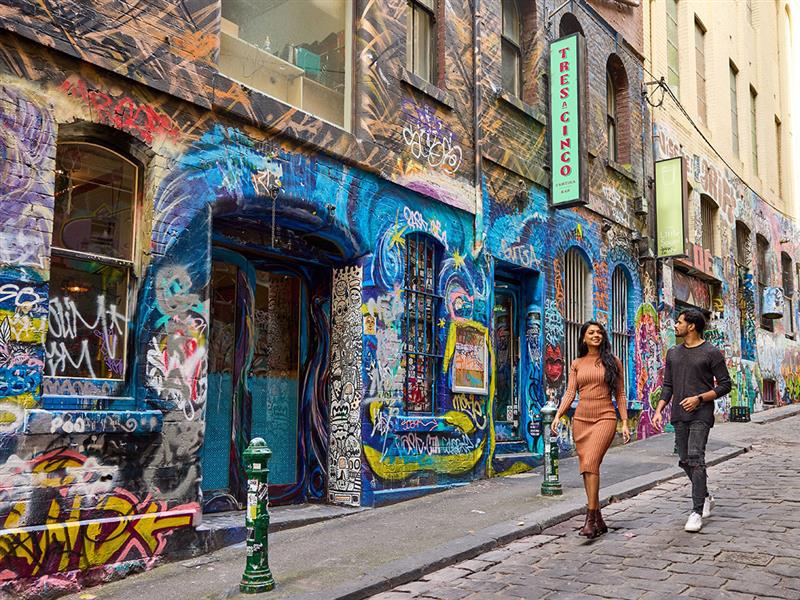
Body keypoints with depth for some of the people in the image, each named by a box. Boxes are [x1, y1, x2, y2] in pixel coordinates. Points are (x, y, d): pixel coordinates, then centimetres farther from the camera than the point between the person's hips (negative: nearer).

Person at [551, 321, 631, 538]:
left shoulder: (613, 362, 6)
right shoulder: (576, 364, 12)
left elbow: (620, 395, 6)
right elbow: (570, 393, 6)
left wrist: (625, 423, 0)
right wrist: (558, 416, -7)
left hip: (605, 418, -4)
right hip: (581, 419, 4)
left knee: (590, 463, -20)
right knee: (587, 468, 5)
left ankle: (590, 519, -18)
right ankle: (599, 520, 16)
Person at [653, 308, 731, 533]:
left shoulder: (711, 353, -3)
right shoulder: (673, 353, 14)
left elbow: (725, 385, -3)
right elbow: (667, 386, 16)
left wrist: (699, 398, -14)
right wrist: (659, 410, 4)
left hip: (701, 414, -6)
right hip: (679, 415, 6)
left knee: (695, 459, -15)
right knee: (685, 460, 10)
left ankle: (697, 512, -11)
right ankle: (705, 497, 32)